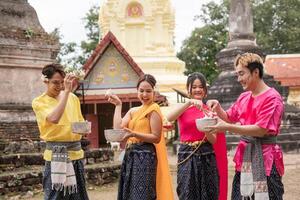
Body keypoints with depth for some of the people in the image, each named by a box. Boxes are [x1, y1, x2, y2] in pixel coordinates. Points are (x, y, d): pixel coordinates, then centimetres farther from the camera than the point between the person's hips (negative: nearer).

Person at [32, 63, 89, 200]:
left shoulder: (73, 98, 10)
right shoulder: (39, 102, -5)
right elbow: (54, 118, -24)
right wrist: (66, 91, -21)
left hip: (76, 152, 5)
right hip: (56, 154, -5)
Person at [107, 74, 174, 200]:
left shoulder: (153, 109, -6)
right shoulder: (133, 111, 15)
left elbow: (156, 137, -12)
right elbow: (118, 128, 0)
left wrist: (134, 134, -23)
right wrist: (118, 105, 6)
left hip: (145, 156, -7)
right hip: (130, 156, 8)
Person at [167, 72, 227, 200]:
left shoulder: (209, 110, 7)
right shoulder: (183, 108, 5)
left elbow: (213, 140, 2)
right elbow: (169, 118, -19)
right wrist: (189, 102, -27)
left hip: (207, 157, 1)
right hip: (187, 157, -1)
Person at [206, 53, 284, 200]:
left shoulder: (272, 98, -12)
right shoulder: (244, 97, 9)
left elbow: (261, 130, -20)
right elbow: (230, 118, 23)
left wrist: (228, 128, -21)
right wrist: (218, 108, 2)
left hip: (264, 157, -7)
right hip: (245, 155, 7)